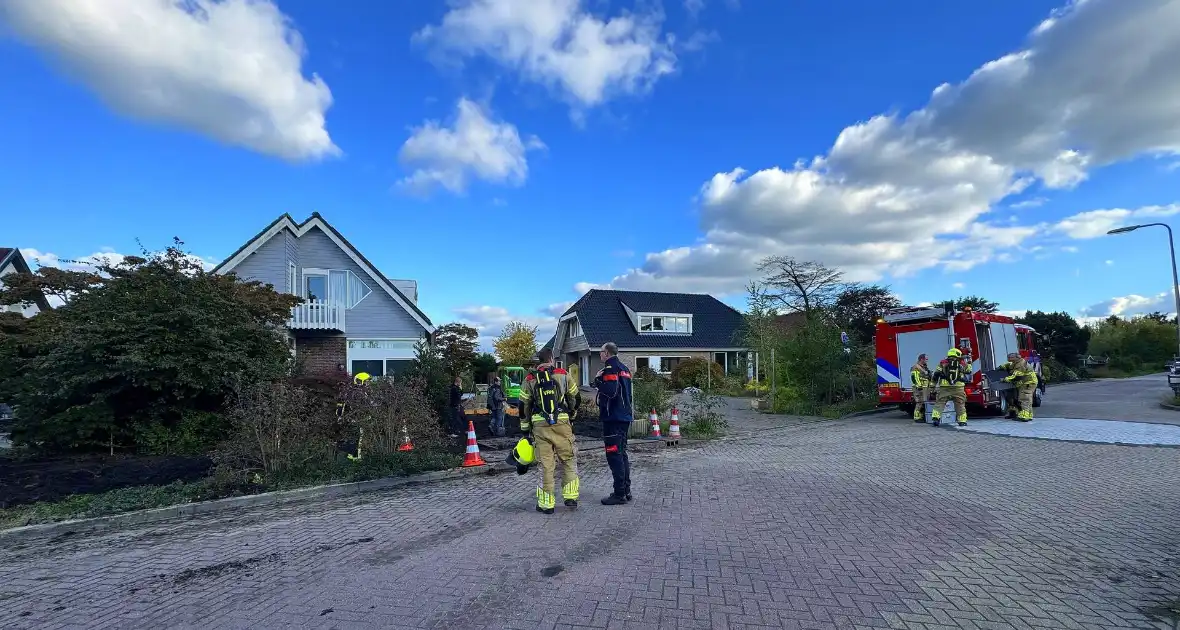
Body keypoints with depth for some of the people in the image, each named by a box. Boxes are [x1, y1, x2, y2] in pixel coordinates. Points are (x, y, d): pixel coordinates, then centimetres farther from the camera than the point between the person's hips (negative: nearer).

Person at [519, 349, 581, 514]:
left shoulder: (530, 380, 7)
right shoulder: (563, 375, 5)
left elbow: (524, 406, 8)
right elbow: (576, 398, 13)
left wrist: (525, 430, 17)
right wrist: (572, 412, 31)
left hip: (540, 426, 1)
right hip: (562, 423, -1)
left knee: (546, 464, 6)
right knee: (569, 460, 14)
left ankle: (546, 503, 12)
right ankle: (571, 498, 15)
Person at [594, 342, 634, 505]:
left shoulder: (610, 368, -13)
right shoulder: (624, 368, 17)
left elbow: (610, 391, -26)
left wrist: (598, 380, -13)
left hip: (613, 418, -10)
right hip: (625, 417, 10)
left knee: (614, 455, -6)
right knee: (622, 454, 16)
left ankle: (619, 494, -3)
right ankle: (626, 491, 22)